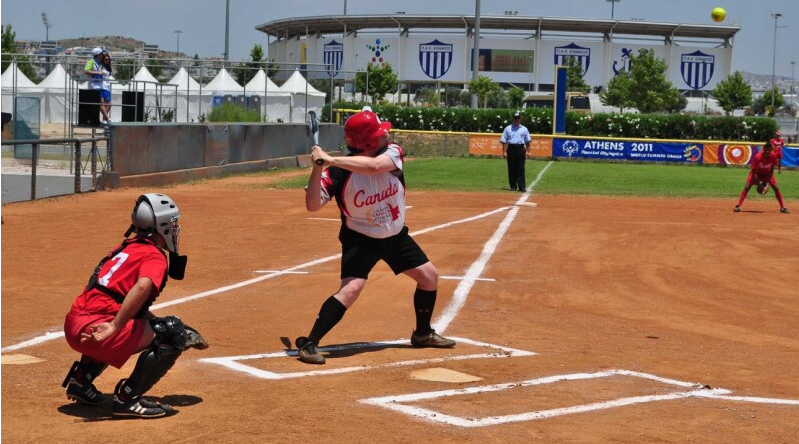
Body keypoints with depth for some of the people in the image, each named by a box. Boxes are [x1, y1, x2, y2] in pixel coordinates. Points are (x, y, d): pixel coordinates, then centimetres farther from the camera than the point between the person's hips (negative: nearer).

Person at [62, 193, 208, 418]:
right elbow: (142, 287, -26)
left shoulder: (125, 247, 23)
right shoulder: (155, 256, -3)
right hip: (92, 327, -9)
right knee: (173, 333, -5)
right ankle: (128, 398, -9)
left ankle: (81, 380, 28)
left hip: (73, 326, 9)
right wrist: (114, 327, -32)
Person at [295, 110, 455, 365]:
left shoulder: (393, 153, -18)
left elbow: (374, 166, -40)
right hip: (360, 239, -5)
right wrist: (318, 167, -43)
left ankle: (422, 333, 33)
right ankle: (308, 344, -16)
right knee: (351, 288, -25)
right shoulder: (338, 173, -25)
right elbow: (313, 205, -31)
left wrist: (330, 160, -44)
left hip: (396, 236, 5)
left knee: (430, 276, 11)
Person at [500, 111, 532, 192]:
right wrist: (504, 152, -6)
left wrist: (528, 151, 2)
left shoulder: (524, 129, 11)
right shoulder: (508, 129, 7)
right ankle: (513, 186, 10)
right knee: (511, 169, 2)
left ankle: (522, 186, -4)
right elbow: (504, 141, 3)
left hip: (521, 149, 0)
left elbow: (527, 141, 11)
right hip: (511, 149, 0)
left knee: (521, 169, -3)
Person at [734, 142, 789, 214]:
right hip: (757, 173, -3)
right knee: (747, 186, -19)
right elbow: (754, 172, -27)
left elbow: (771, 170, -14)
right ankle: (738, 206, -20)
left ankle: (782, 207, 2)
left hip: (767, 173, 3)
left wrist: (767, 182, -21)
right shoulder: (758, 157, -33)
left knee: (776, 187, -9)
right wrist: (758, 184, -31)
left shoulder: (773, 156, -25)